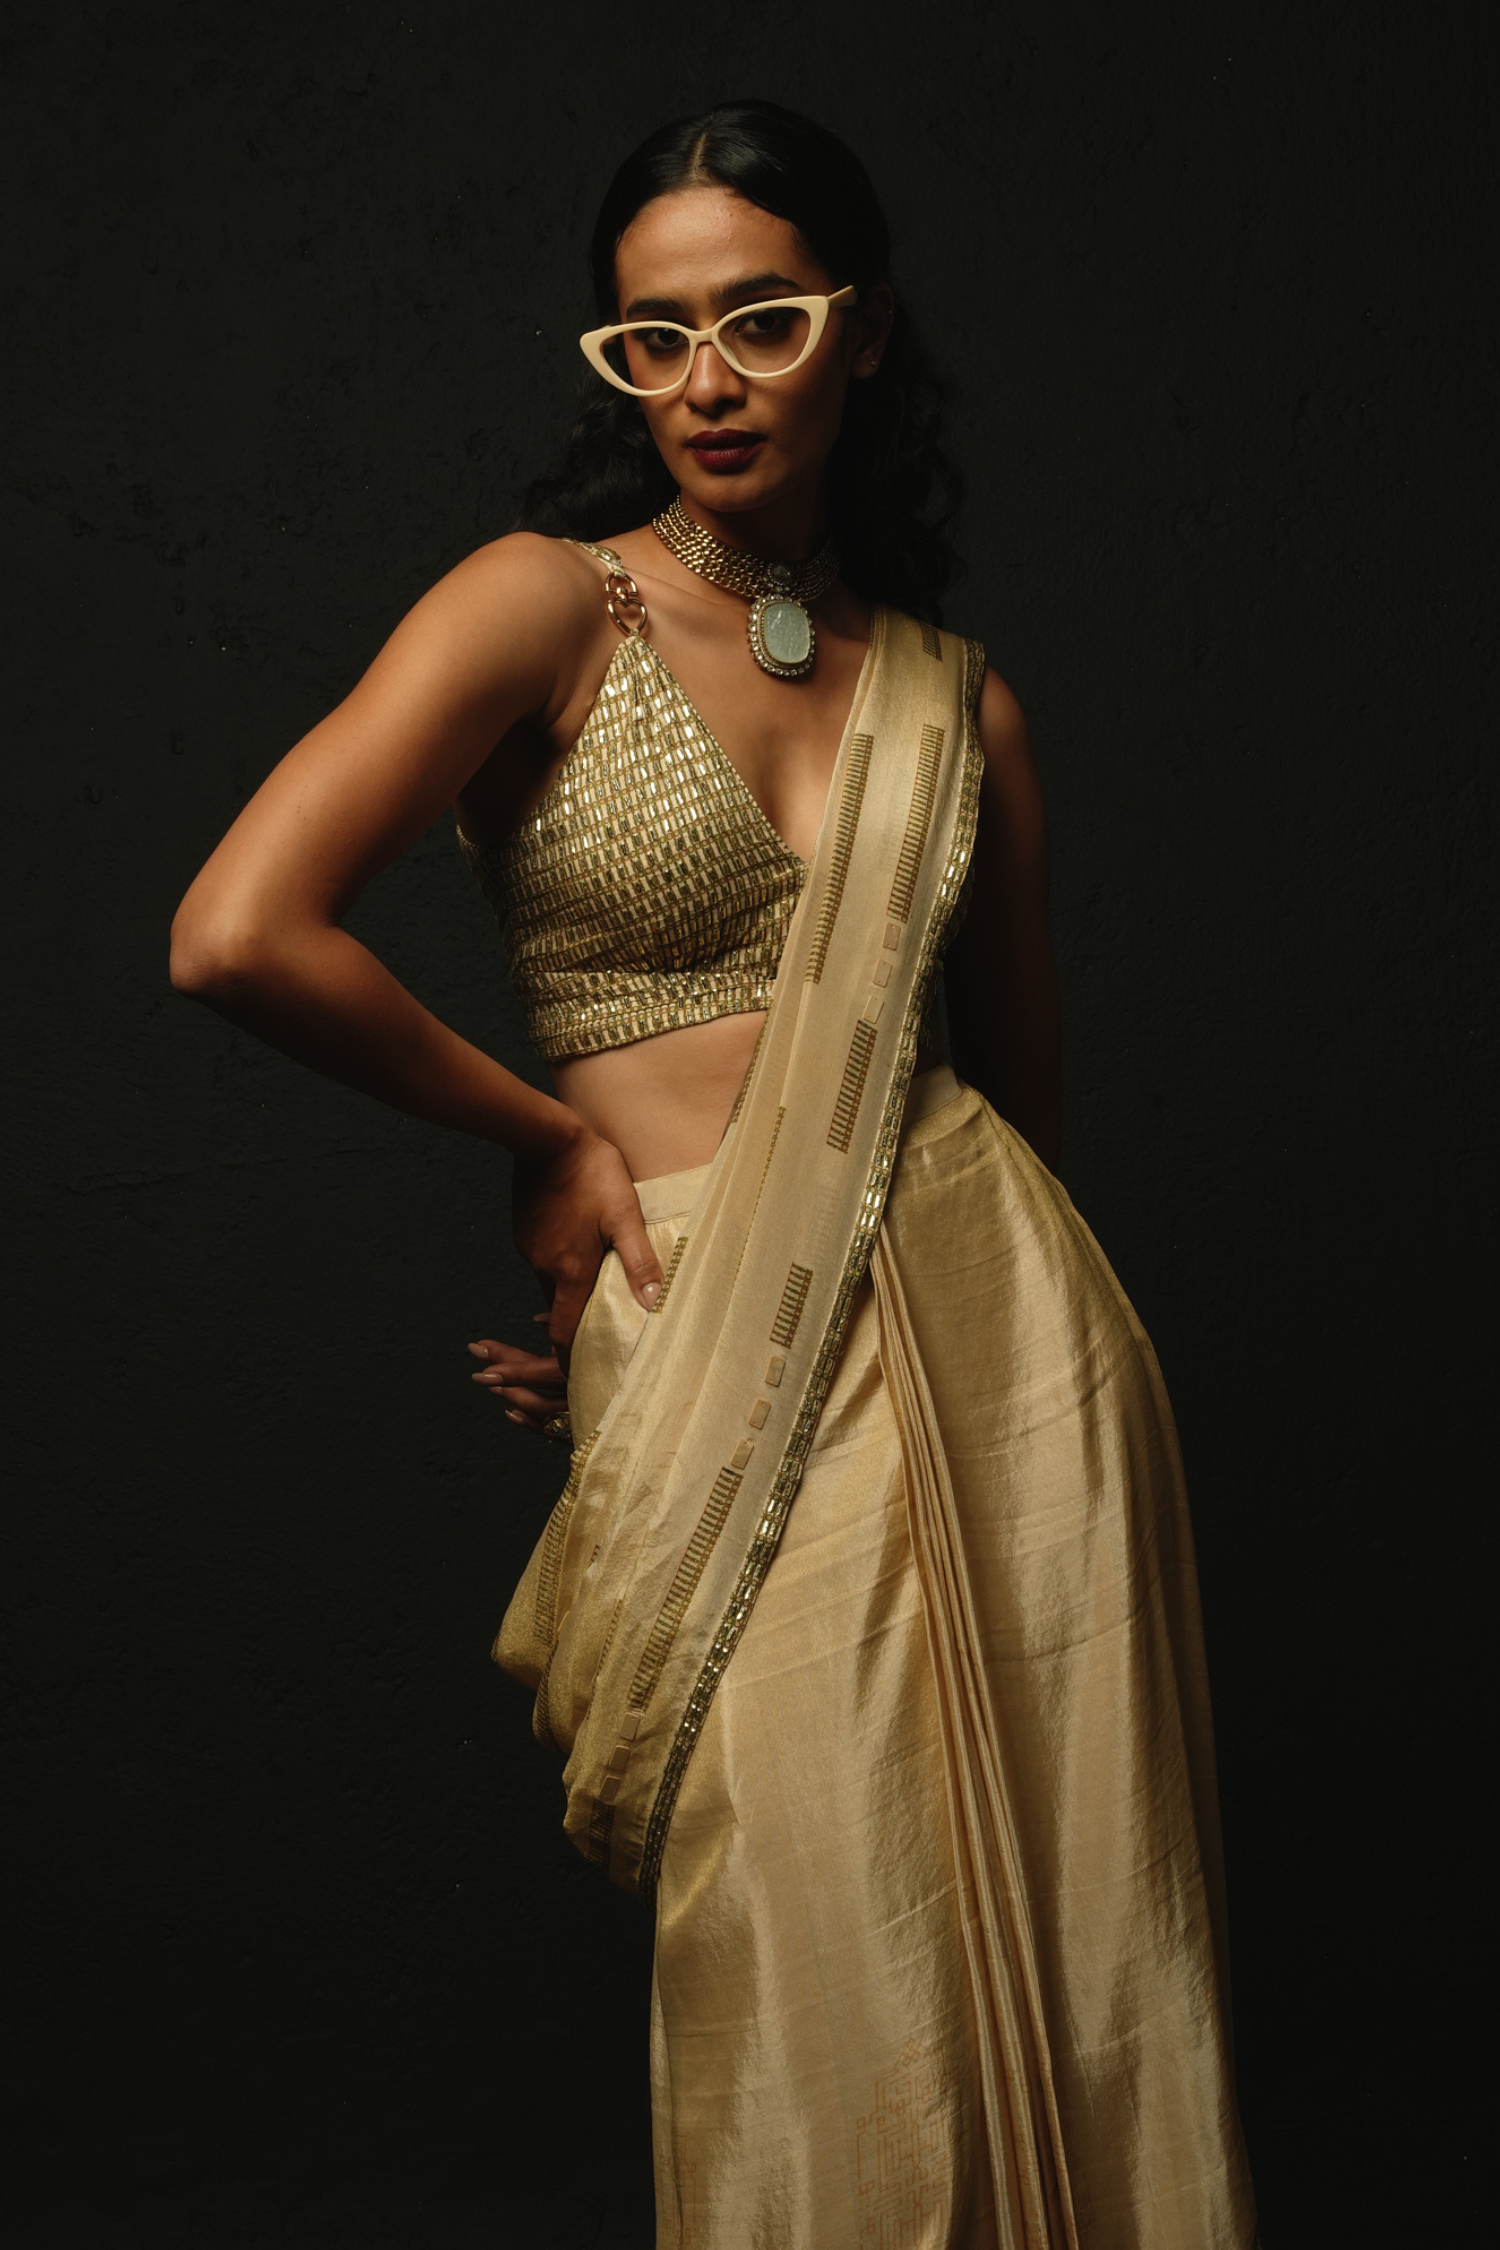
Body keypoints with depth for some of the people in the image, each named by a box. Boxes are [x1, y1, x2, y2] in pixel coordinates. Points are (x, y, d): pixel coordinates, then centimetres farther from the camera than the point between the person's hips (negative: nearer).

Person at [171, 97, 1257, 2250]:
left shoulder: (955, 694, 11)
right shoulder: (547, 603, -2)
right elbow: (238, 932, -14)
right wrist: (560, 1137, -5)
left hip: (1002, 1331, 4)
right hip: (713, 1374, -3)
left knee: (1067, 1947, 9)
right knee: (834, 1996, -1)